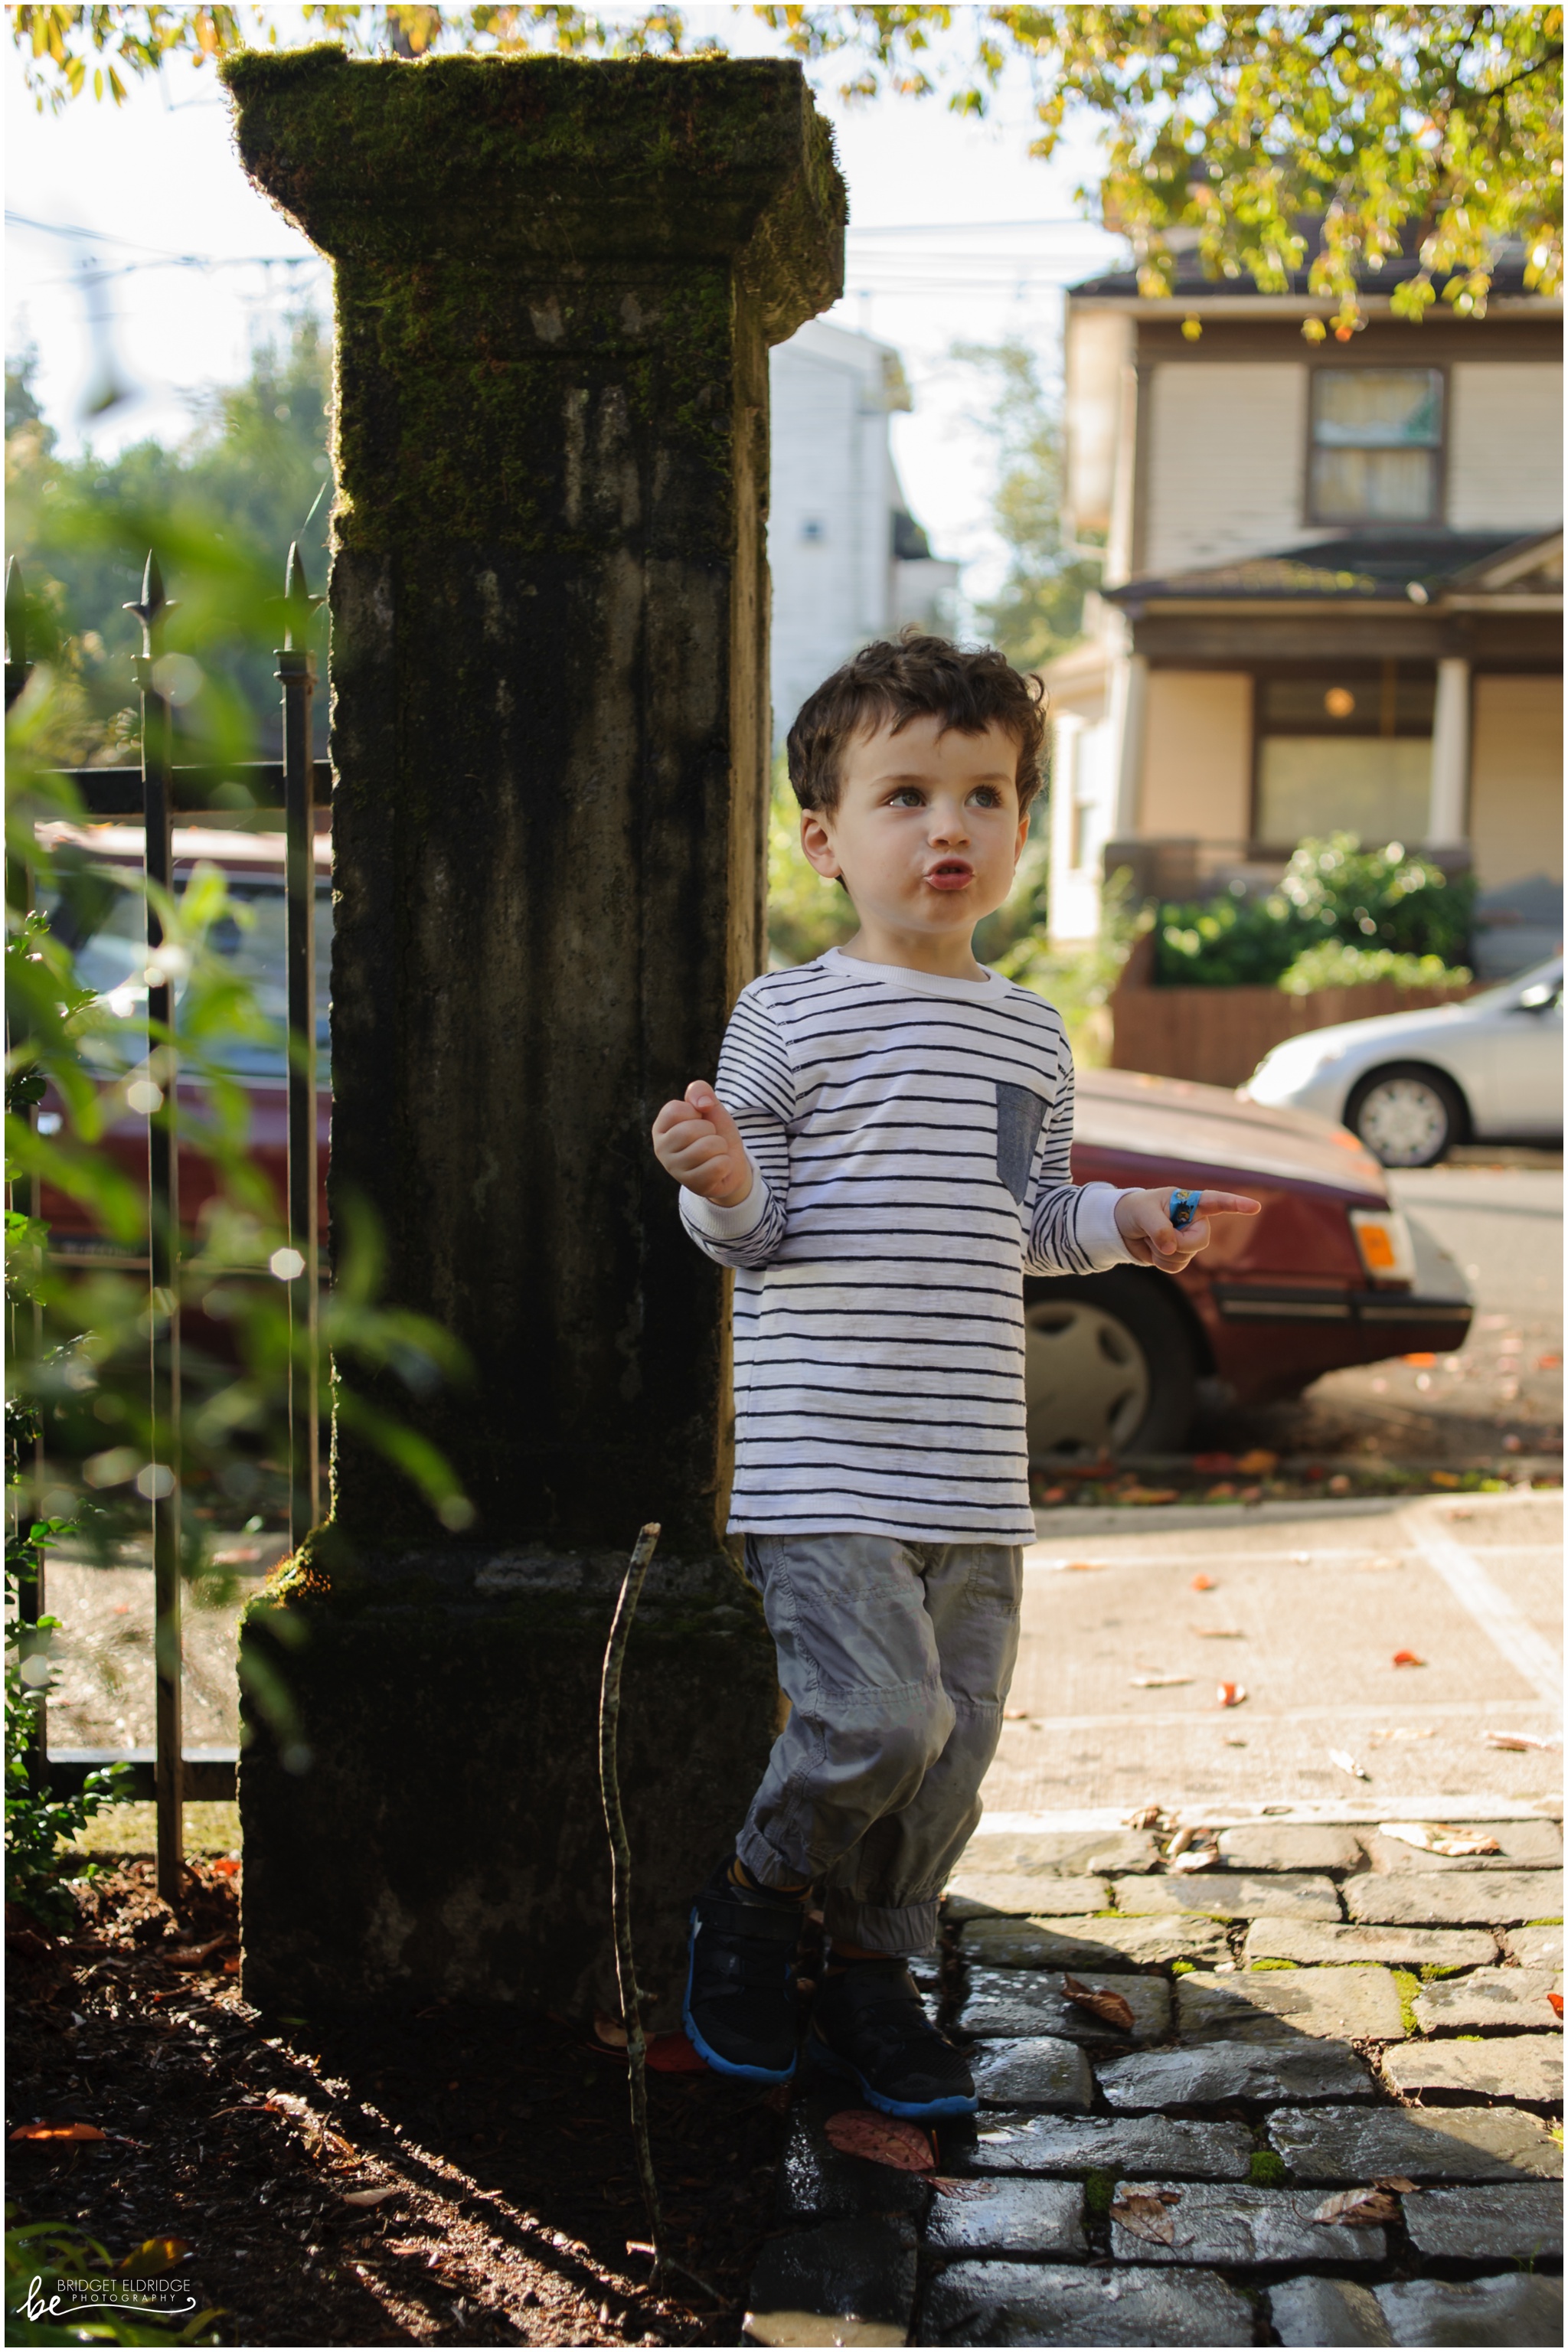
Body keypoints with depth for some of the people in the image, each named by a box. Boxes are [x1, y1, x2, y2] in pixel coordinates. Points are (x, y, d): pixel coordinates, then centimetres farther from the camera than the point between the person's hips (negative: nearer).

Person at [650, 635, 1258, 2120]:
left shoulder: (1031, 1038, 14)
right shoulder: (789, 1017, -4)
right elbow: (749, 1232, -4)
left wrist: (1118, 1222, 8)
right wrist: (725, 1189, -25)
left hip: (973, 1474, 6)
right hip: (825, 1464, -6)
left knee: (958, 1737, 9)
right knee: (879, 1718, -17)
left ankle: (873, 1970, 29)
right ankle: (754, 1892, 12)